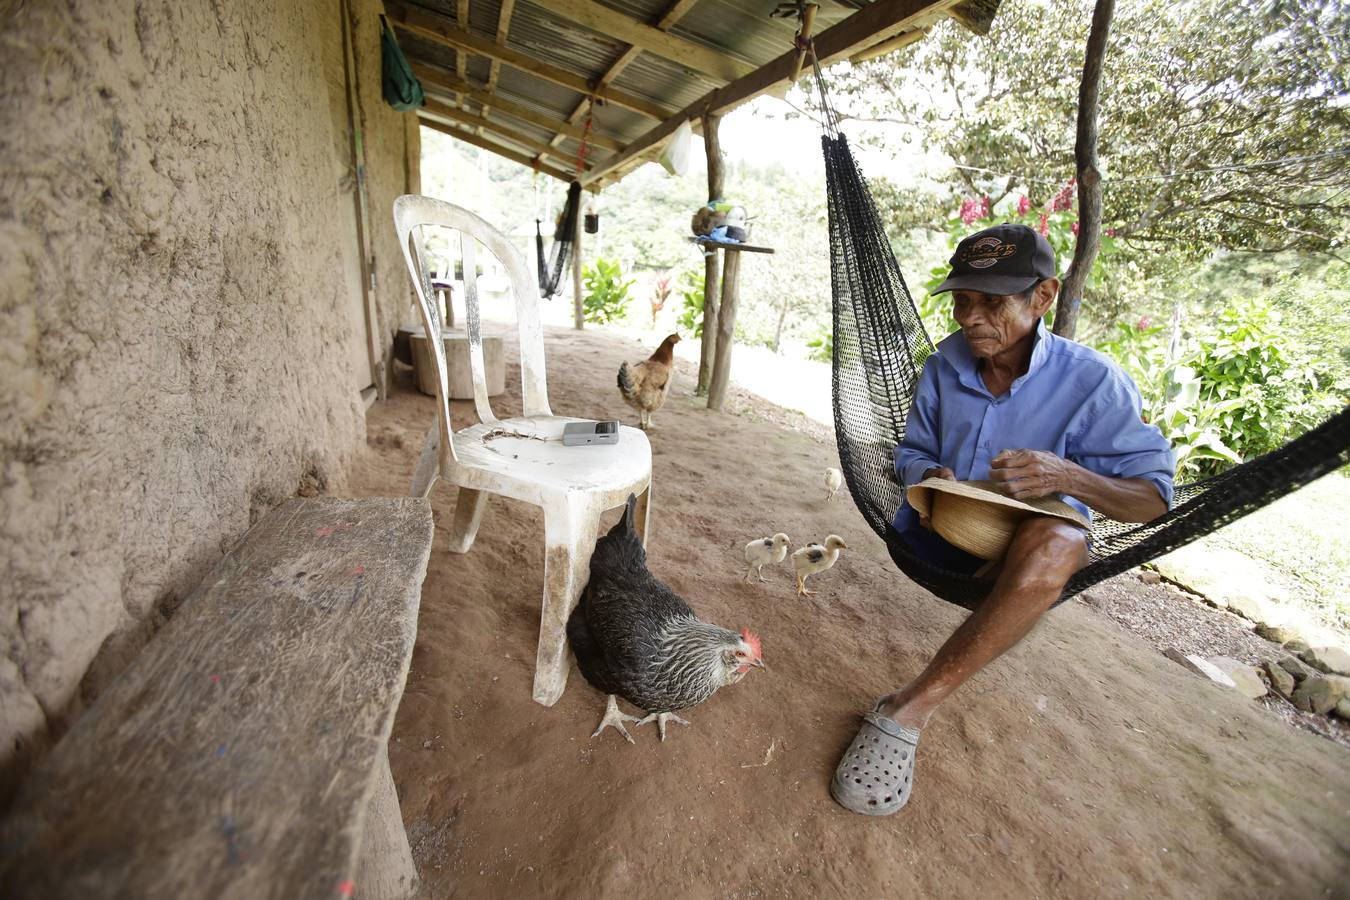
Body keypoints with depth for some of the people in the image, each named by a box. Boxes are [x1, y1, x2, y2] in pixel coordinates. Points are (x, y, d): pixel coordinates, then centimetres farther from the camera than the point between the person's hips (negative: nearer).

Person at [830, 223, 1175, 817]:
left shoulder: (1093, 382, -11)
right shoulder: (945, 366, -2)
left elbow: (1154, 498, -8)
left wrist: (1068, 477, -29)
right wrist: (929, 475, -15)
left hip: (1037, 546, -5)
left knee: (1053, 542, -36)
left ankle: (910, 707, -35)